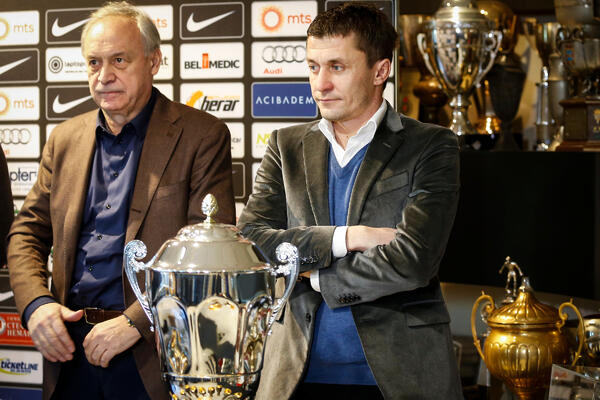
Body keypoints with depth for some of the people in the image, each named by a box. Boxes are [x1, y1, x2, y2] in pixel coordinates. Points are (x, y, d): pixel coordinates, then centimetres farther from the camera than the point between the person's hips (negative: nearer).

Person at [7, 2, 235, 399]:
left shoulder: (201, 135, -5)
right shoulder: (65, 138, 11)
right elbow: (27, 231, 13)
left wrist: (137, 322, -18)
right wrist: (35, 303, -6)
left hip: (153, 357, -4)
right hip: (71, 348, 4)